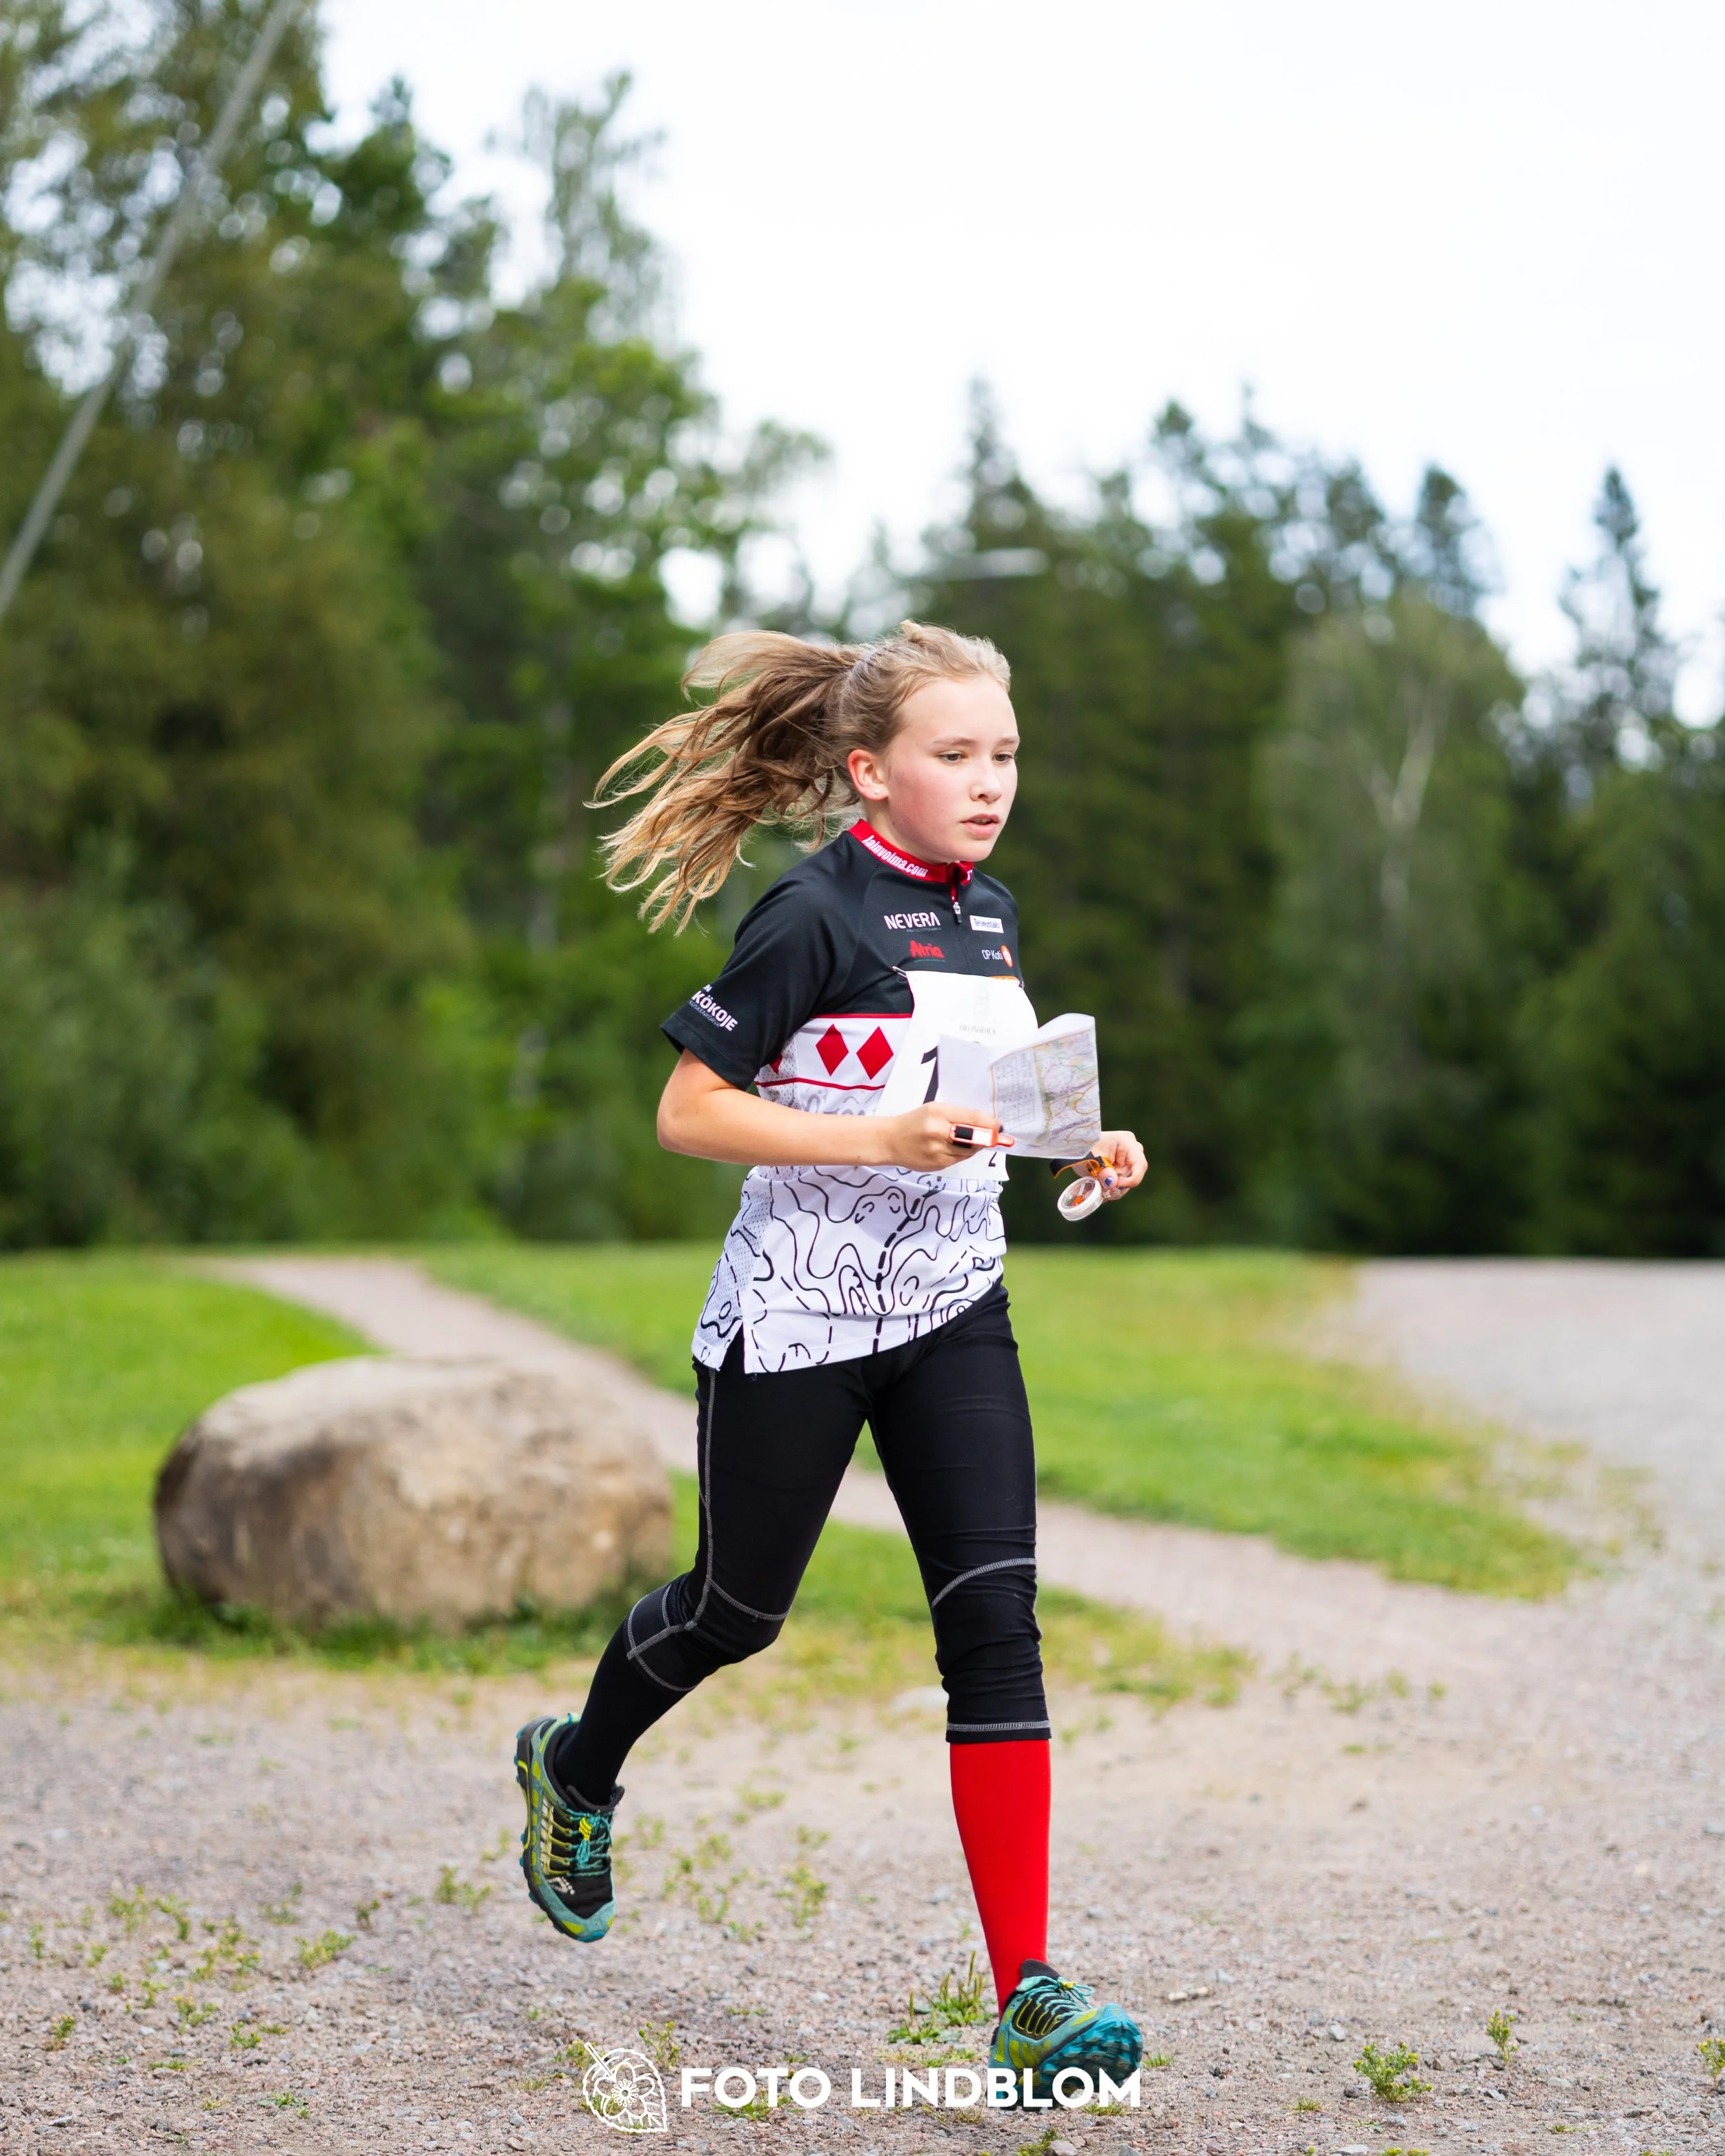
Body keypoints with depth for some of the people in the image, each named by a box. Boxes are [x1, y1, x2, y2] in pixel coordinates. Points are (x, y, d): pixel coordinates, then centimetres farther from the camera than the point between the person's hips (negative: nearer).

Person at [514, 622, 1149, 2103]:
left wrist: (1077, 1149, 4)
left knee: (998, 1619, -8)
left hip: (952, 1313, 5)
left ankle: (1028, 1994, -8)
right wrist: (879, 1139, -25)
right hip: (799, 1312, -5)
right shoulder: (814, 915, -14)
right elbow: (689, 1111, -15)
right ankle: (576, 1769, 43)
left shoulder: (991, 913, 8)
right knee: (740, 1610, 10)